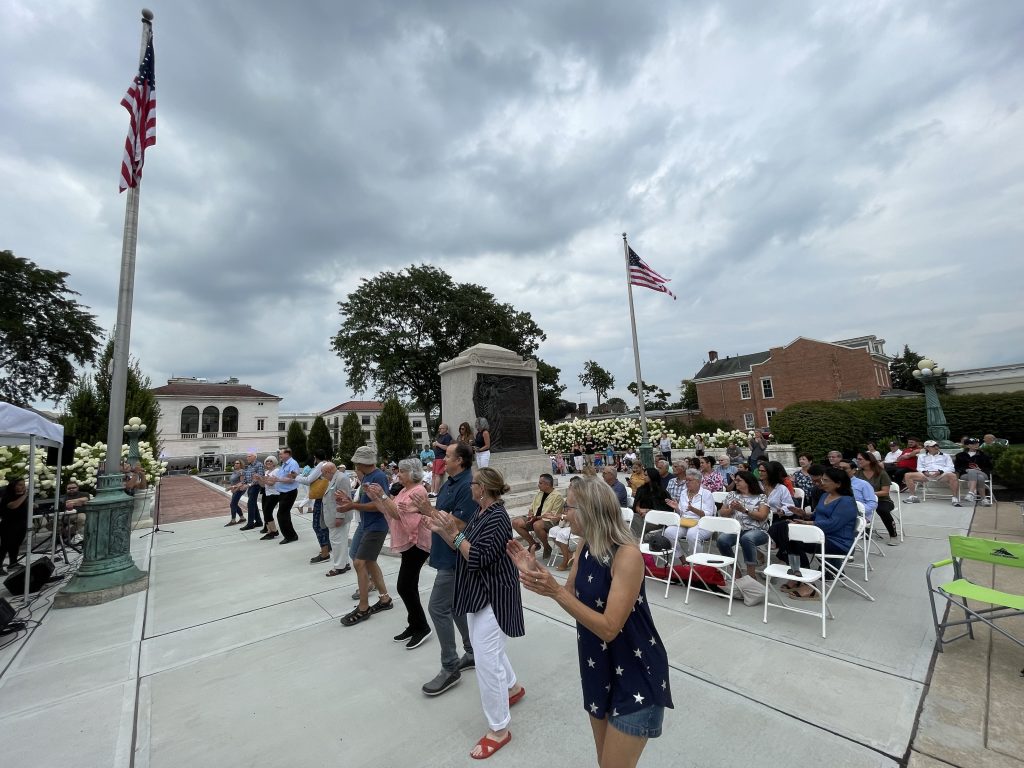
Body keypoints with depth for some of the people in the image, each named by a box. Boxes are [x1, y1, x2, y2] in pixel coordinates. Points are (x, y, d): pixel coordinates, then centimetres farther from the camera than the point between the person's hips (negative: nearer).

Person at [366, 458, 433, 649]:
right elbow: (388, 511, 11)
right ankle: (414, 625, 27)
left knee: (404, 587, -7)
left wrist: (383, 495, -28)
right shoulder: (404, 490, 12)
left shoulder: (418, 491, -18)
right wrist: (374, 497, 2)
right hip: (408, 543, 10)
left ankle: (422, 627, 7)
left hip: (416, 544, -10)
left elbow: (398, 513, -25)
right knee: (409, 587, 15)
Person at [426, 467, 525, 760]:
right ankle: (513, 687, 48)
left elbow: (477, 558, -28)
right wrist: (442, 531, -6)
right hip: (478, 592, 10)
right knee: (484, 646, 25)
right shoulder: (480, 513, 3)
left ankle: (499, 729, 18)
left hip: (493, 595, -10)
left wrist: (454, 532, -28)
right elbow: (462, 548, 5)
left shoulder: (497, 518, -25)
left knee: (486, 659, -1)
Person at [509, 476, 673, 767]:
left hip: (635, 677, -7)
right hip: (598, 669, 7)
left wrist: (555, 591, -33)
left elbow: (608, 628, -28)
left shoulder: (627, 554, -28)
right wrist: (536, 571, -10)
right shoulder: (586, 546, -5)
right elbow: (573, 597, 4)